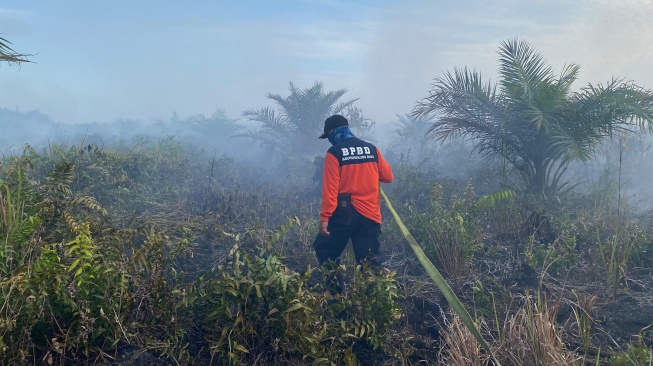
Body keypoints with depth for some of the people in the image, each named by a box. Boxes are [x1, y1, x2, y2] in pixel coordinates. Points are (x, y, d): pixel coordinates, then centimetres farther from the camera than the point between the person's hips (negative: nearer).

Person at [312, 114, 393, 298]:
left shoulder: (334, 152, -5)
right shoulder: (371, 149, 8)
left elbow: (330, 188, -12)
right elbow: (388, 177, 13)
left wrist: (324, 217, -12)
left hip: (344, 213, -4)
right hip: (370, 214, 4)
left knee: (325, 251, 13)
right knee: (369, 263, 7)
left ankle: (335, 291, 7)